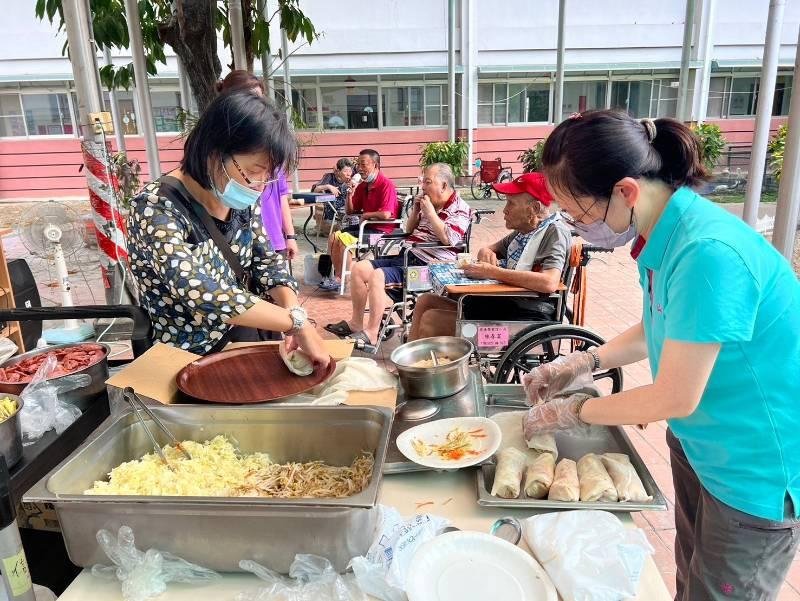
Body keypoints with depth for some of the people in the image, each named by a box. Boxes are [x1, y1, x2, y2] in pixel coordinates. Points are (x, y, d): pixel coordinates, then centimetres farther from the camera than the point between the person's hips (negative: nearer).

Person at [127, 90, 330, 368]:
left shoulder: (242, 200, -2)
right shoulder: (157, 209, -23)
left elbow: (268, 262, 1)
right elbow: (201, 294, -33)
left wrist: (293, 309, -18)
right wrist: (295, 320, -31)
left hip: (245, 344, 6)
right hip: (191, 362, -5)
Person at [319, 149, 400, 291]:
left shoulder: (386, 185, -14)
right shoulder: (362, 186, 12)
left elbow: (386, 214, -27)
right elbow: (349, 211, 17)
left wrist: (365, 215, -11)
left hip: (382, 230, -9)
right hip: (367, 226, 9)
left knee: (343, 239, -22)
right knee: (334, 237, -1)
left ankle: (342, 279, -9)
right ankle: (338, 276, -7)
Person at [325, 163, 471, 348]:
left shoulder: (460, 209, -5)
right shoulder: (429, 205, 19)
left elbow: (448, 239, -22)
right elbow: (409, 230, 28)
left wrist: (429, 212, -15)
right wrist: (415, 211, 9)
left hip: (426, 264, -9)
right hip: (406, 256, 9)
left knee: (377, 276, -28)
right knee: (360, 268, 1)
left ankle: (371, 334, -22)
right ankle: (356, 323, 9)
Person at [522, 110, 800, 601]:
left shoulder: (708, 253, -33)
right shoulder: (663, 233, -6)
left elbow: (674, 398, -25)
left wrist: (574, 412, -11)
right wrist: (580, 363, 2)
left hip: (757, 470, -7)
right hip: (697, 442, 7)